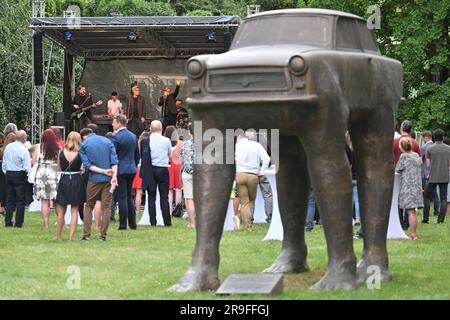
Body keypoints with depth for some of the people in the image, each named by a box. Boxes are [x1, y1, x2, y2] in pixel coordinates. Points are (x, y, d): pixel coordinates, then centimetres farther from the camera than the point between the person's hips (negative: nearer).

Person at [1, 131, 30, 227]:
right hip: (19, 175, -5)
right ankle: (18, 222, 0)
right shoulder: (24, 150, -15)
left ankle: (8, 221, 11)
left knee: (10, 199, 12)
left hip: (9, 174, 5)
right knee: (20, 200, 2)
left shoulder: (8, 147, 3)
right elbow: (27, 167, -16)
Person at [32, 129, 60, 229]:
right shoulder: (58, 148, -2)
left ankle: (46, 224, -1)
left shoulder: (38, 147, -1)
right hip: (54, 174, 0)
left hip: (41, 173, 0)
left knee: (44, 201, 3)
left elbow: (33, 162, 0)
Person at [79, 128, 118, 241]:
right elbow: (114, 160, -4)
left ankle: (86, 234, 2)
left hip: (94, 179, -1)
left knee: (89, 206, 10)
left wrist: (103, 171, -9)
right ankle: (103, 235, 1)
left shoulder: (84, 145, 1)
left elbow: (87, 165, -8)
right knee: (106, 207, 5)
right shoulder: (107, 141, 7)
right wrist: (114, 176, -11)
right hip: (108, 180, 2)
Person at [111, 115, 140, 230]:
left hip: (120, 170, -7)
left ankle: (123, 224, -4)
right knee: (129, 197, 14)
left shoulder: (116, 137, -13)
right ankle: (132, 223, 14)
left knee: (122, 198, -4)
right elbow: (137, 154, 15)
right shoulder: (133, 136, 9)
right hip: (132, 170, 7)